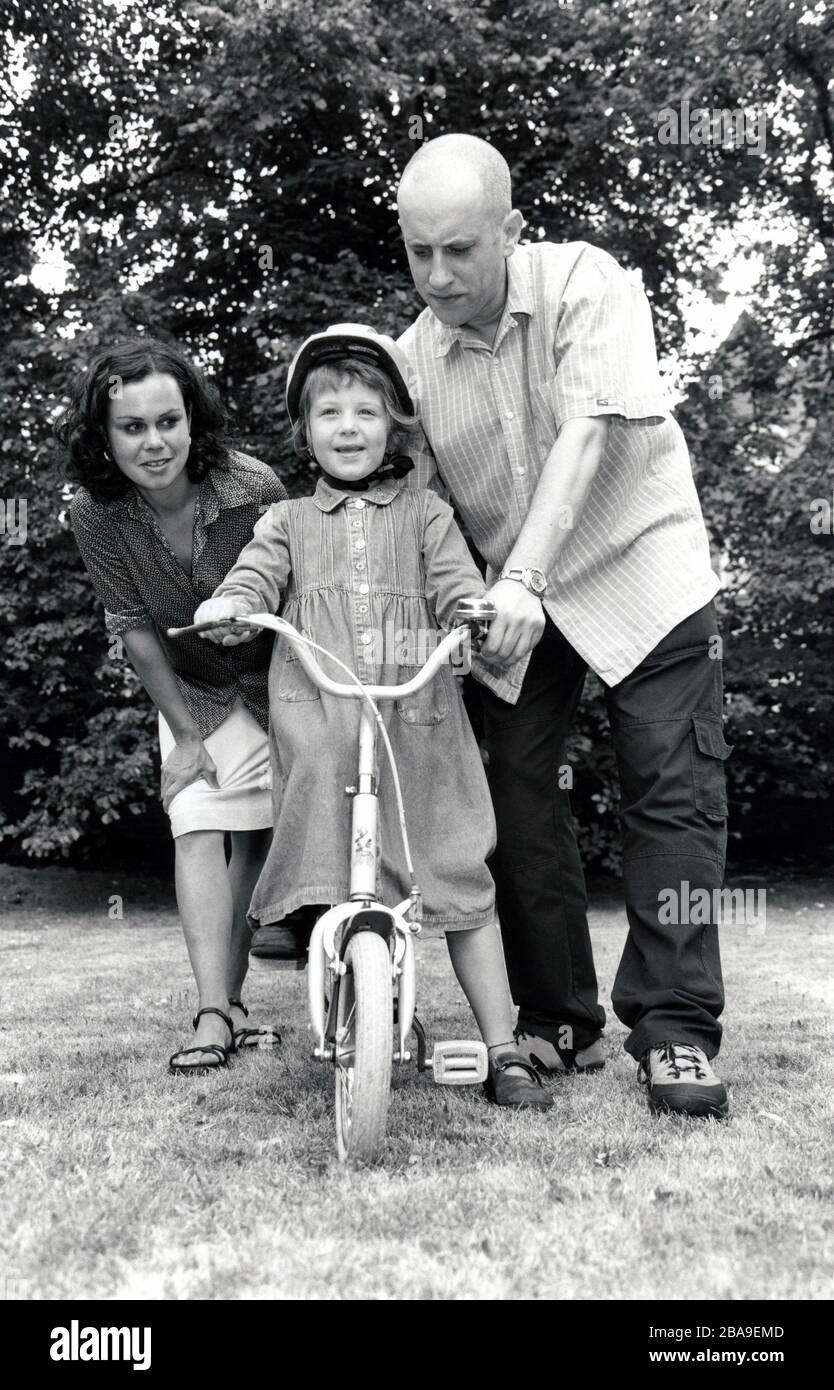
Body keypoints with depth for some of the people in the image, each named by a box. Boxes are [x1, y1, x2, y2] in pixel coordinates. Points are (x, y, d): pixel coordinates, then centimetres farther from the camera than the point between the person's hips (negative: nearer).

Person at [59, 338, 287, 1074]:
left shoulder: (253, 487, -28)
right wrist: (186, 733, -10)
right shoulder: (97, 514, -21)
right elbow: (135, 627, -13)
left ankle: (231, 998, 13)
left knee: (262, 836, -1)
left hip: (276, 681, -1)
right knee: (198, 832, -13)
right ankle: (214, 1014, -15)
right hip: (194, 690, 1)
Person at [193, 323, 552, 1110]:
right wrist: (227, 608, -21)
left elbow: (458, 588, 3)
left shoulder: (425, 516, 17)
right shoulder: (287, 522, 20)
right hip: (318, 725, 1)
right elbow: (255, 577, 3)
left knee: (461, 881, -2)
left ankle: (503, 1051, 3)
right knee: (320, 875, -15)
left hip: (418, 725, 0)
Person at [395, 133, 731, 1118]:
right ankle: (557, 1020, 13)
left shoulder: (584, 283, -16)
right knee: (514, 795, 0)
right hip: (510, 597, 4)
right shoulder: (410, 359, -5)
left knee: (672, 792, -10)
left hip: (637, 566, -4)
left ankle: (674, 1029, -4)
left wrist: (526, 577, -37)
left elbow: (588, 428, -28)